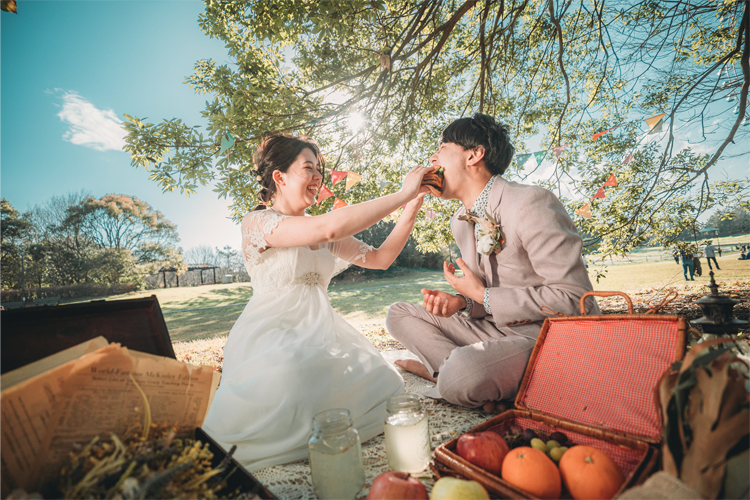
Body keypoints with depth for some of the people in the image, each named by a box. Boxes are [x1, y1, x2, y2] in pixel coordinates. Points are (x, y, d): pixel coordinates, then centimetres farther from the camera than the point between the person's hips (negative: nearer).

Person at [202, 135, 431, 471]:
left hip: (318, 335, 6)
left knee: (381, 389, -14)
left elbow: (380, 258, 9)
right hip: (273, 338, -6)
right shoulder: (257, 223, -8)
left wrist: (410, 211, -4)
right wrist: (402, 194, -20)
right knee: (286, 380, -38)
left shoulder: (322, 237, 14)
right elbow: (328, 227, -26)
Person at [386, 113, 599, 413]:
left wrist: (482, 296, -18)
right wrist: (462, 301, -6)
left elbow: (573, 299, -22)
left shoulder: (531, 203, -20)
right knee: (400, 314, 1)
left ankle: (442, 368, -3)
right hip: (500, 329, 8)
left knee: (461, 377, -37)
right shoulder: (461, 221, 7)